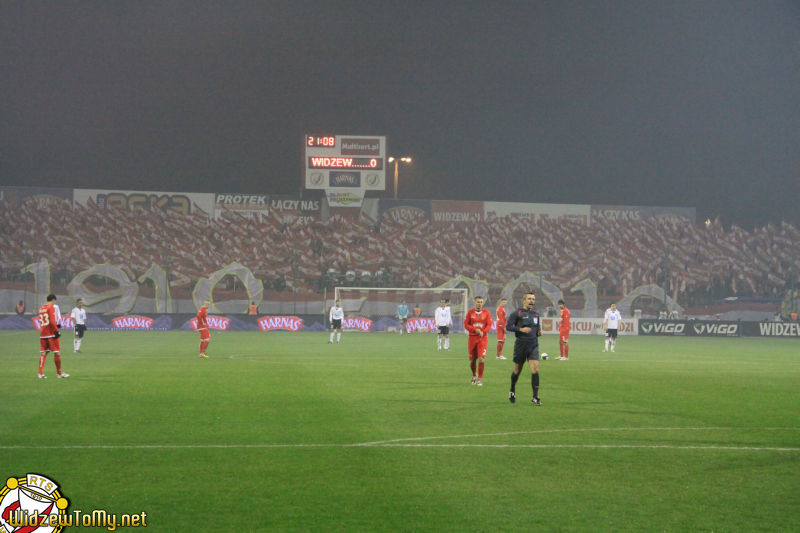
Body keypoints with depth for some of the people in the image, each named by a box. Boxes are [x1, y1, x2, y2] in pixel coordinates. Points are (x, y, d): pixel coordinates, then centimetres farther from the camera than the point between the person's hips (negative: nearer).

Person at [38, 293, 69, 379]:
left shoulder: (41, 309, 13)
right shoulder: (51, 307, -9)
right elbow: (52, 321, -17)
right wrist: (57, 330, -12)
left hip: (43, 334, 7)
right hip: (51, 334, -7)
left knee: (43, 352, 6)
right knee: (57, 352, 3)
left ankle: (40, 373, -2)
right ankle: (59, 372, 10)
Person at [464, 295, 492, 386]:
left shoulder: (487, 312, 2)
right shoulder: (470, 312, 3)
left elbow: (489, 325, -1)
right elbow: (466, 325, 0)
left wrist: (483, 332, -19)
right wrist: (475, 330, -16)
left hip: (483, 338, -1)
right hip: (472, 337, 1)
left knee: (481, 359, -14)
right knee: (472, 360, 6)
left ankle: (480, 379, -3)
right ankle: (474, 375, 33)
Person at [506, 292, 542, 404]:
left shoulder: (536, 313, 11)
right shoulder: (517, 313, -5)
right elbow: (508, 326, -9)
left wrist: (539, 331, 5)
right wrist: (521, 329, -21)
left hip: (533, 345, 3)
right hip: (521, 344, -3)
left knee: (535, 369, -11)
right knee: (517, 370, 9)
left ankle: (535, 397, -8)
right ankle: (512, 391, 35)